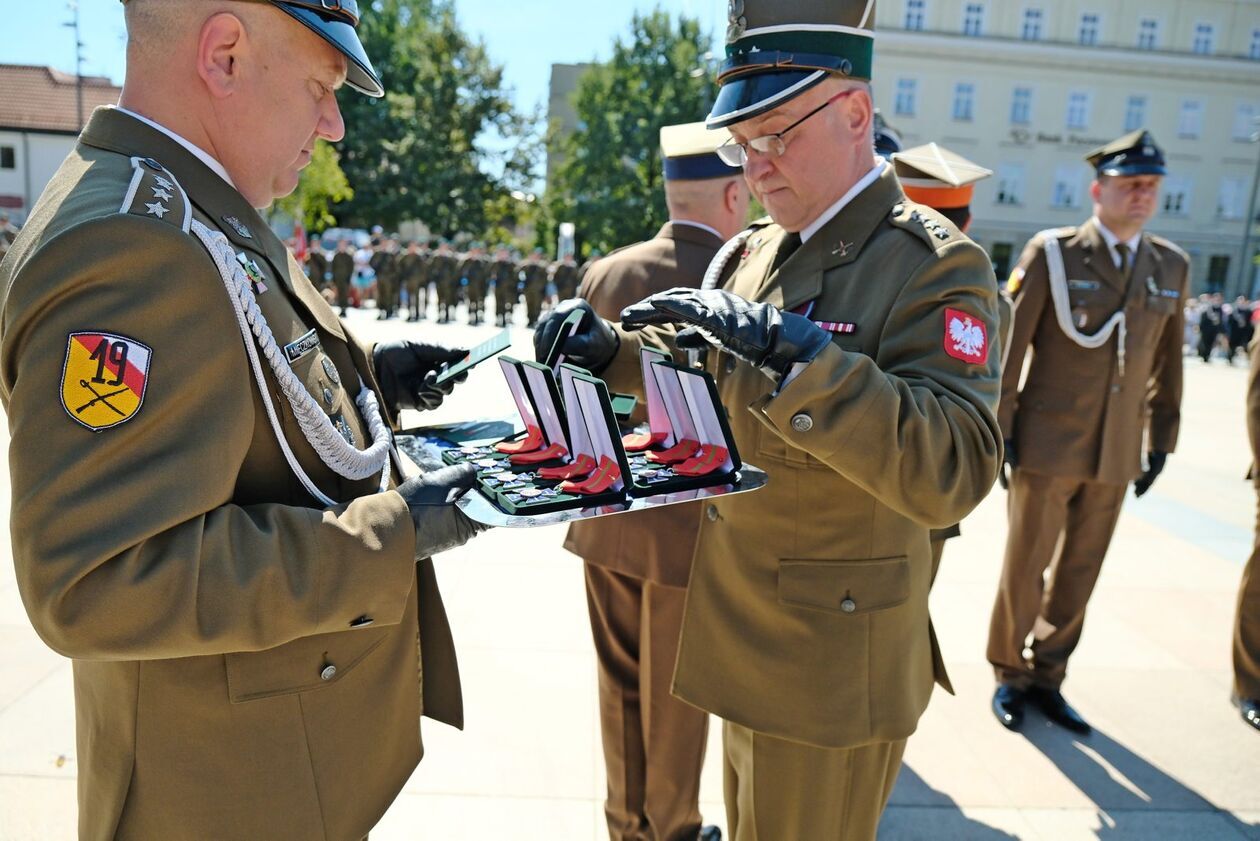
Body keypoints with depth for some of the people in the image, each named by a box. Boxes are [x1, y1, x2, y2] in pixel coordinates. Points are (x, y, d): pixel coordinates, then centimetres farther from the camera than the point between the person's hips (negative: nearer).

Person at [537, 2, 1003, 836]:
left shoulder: (936, 264, -17)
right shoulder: (751, 253, 5)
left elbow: (952, 473, -29)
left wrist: (792, 348, -37)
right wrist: (608, 348, -3)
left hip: (831, 669, -6)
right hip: (743, 638, 7)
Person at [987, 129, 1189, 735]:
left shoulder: (1171, 267, 8)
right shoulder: (1052, 254, -6)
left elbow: (1167, 363, 13)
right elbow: (1007, 346, -7)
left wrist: (1160, 440, 11)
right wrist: (1000, 431, -9)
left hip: (1117, 454, 4)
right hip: (1048, 446, -4)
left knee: (1079, 572, 13)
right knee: (1026, 567, 7)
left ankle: (1047, 676, 29)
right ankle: (1010, 675, 25)